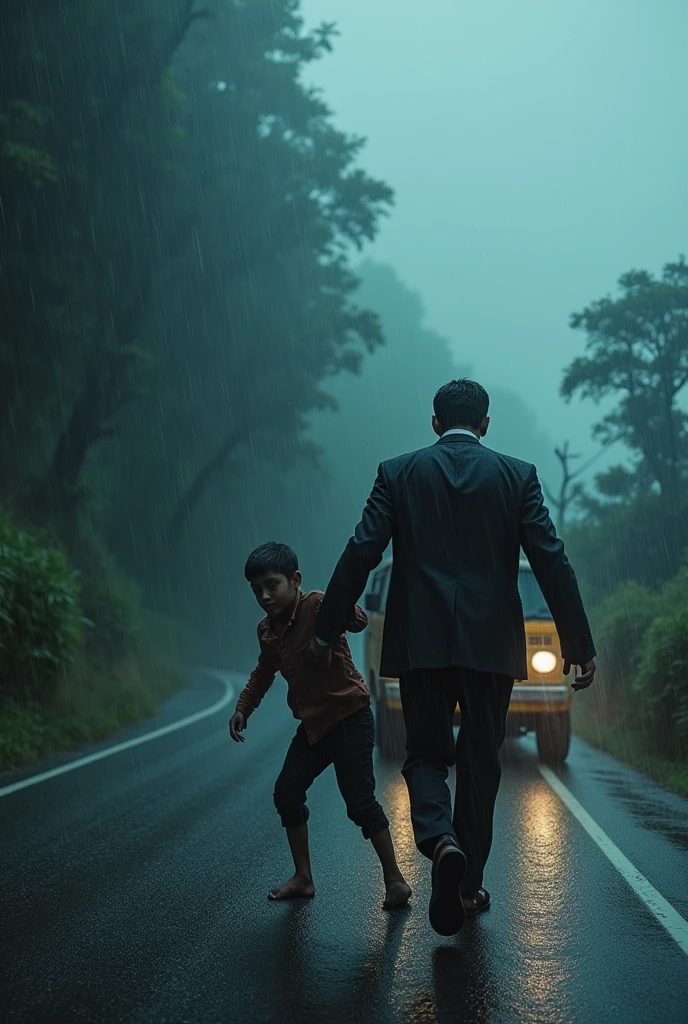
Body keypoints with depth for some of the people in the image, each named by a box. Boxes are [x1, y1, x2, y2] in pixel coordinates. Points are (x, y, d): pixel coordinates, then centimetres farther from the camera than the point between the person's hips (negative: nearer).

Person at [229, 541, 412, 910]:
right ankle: (302, 878, 21)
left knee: (360, 801, -11)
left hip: (349, 717, -8)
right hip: (312, 724, 8)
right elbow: (265, 671, 24)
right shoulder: (267, 630, 5)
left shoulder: (317, 606, -18)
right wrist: (243, 708, 18)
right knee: (287, 792, 8)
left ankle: (395, 880, -1)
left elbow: (357, 622, -38)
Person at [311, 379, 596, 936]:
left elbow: (361, 553, -2)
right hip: (492, 641, 0)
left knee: (426, 753, 11)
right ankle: (468, 885, 19)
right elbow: (552, 562, -2)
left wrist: (326, 631, 3)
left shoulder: (398, 473, 3)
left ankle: (441, 840, -18)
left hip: (421, 641, 0)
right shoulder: (517, 475, 3)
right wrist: (580, 644, 1)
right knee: (481, 762, 13)